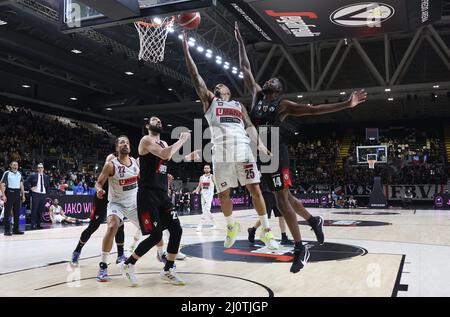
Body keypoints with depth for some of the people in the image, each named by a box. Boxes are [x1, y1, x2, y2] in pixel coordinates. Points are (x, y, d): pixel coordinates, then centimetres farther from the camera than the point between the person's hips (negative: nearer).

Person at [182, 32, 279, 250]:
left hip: (243, 151, 1)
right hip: (220, 154, 0)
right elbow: (195, 76, 12)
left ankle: (266, 231, 6)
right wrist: (186, 50, 9)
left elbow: (249, 126, 11)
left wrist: (259, 144, -7)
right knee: (223, 194, 5)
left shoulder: (239, 105, 23)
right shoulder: (209, 100, 19)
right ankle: (232, 227, 29)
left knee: (255, 189, -2)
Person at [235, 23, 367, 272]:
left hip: (276, 152, -6)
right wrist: (240, 42, 19)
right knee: (283, 195, 14)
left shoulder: (284, 105, -1)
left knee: (281, 198, -8)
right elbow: (245, 68, 18)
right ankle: (314, 220, 35)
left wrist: (347, 104, -12)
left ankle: (300, 248, 1)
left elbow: (314, 110, -6)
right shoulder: (257, 94, 13)